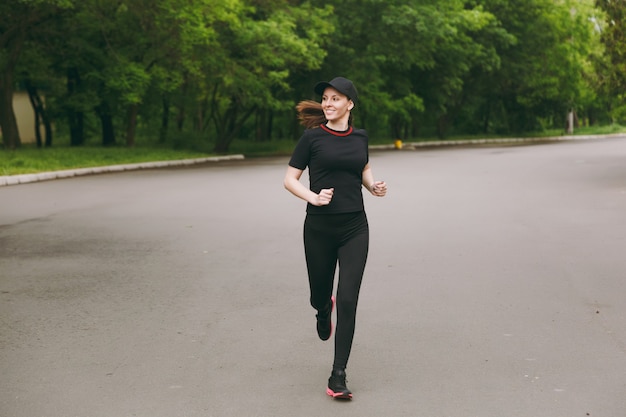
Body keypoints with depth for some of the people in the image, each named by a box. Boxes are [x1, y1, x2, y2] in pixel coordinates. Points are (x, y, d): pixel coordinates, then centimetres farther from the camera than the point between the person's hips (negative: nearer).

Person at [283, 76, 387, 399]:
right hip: (320, 227, -1)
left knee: (348, 300, -8)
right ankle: (323, 311, 54)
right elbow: (289, 180, -3)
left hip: (354, 227, 1)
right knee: (320, 296, 13)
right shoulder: (313, 137, -4)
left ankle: (337, 377, -2)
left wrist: (374, 186, 5)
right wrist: (313, 198, -19)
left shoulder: (359, 137, 6)